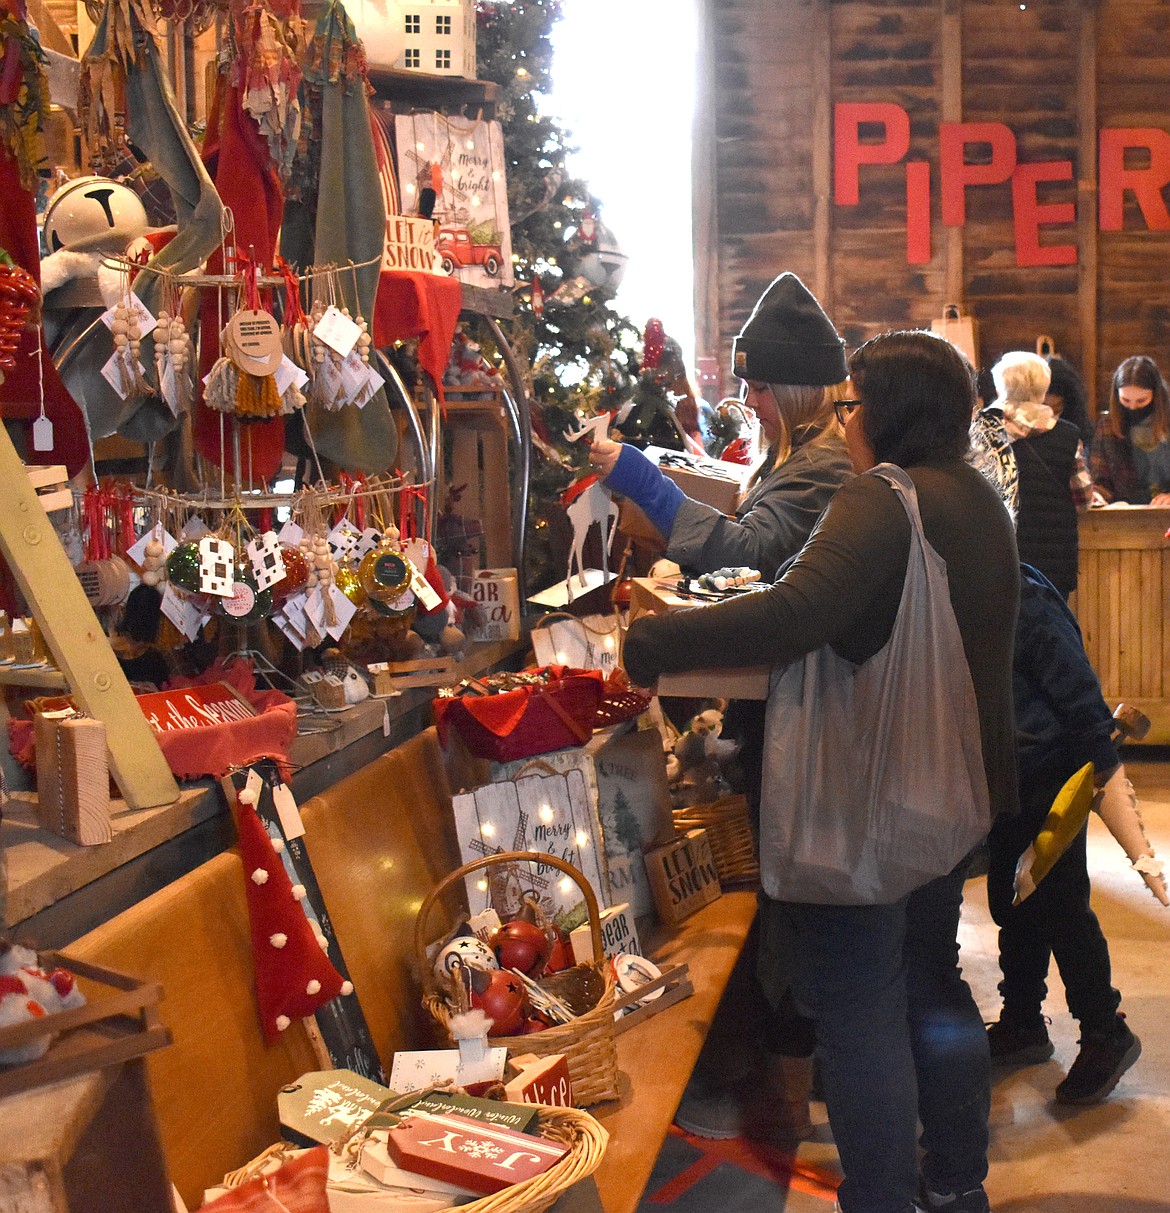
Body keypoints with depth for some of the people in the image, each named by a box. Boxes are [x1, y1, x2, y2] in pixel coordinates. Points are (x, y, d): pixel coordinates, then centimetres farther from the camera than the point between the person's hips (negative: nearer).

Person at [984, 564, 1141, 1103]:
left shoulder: (1023, 599, -18)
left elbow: (1073, 682, -19)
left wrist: (1097, 760, -18)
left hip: (1050, 776, -9)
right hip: (1006, 784, 9)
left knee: (1060, 907, -4)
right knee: (1012, 906, 14)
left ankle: (1106, 1034, 9)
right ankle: (1022, 1026, 27)